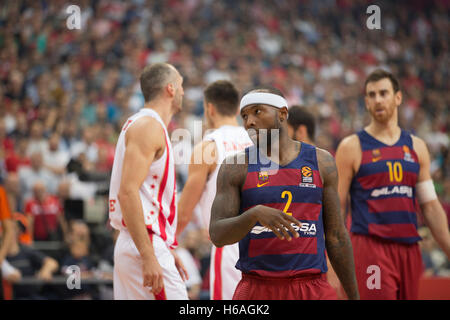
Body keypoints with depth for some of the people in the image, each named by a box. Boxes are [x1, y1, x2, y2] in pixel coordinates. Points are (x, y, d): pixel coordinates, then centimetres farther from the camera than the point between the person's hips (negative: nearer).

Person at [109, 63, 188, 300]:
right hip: (147, 245, -10)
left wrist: (166, 250, 25)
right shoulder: (149, 126, -11)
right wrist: (149, 257, -25)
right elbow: (128, 193, -22)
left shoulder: (139, 124, 20)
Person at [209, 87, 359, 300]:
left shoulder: (321, 162, 9)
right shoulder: (235, 167, 3)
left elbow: (335, 236, 12)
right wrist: (255, 214, -25)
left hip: (313, 288, 1)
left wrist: (354, 297, 10)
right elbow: (217, 235, -5)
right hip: (257, 288, -1)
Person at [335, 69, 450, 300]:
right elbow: (336, 208, 0)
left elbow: (430, 207, 15)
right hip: (370, 247, -5)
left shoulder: (416, 147, 14)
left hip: (409, 249, 5)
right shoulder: (352, 147, 0)